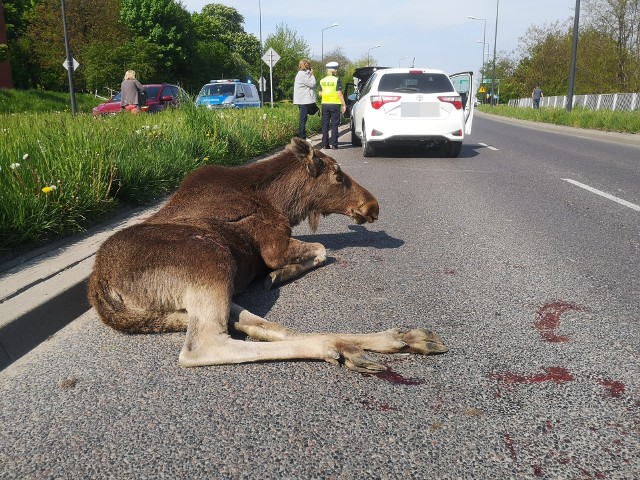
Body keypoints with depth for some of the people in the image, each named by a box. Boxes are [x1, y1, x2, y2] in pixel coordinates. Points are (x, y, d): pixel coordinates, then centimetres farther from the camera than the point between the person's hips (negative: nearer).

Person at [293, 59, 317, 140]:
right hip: (304, 100, -11)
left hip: (303, 100, 11)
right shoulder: (303, 74, -15)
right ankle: (301, 137, -2)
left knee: (303, 119, 14)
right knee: (303, 119, -6)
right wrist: (312, 75, -6)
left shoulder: (302, 74, 18)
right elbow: (312, 84, -15)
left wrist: (310, 74, 12)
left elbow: (310, 85, 20)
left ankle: (302, 136, 18)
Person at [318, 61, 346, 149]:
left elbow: (320, 94, 11)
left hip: (325, 104, 4)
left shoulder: (322, 80, 6)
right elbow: (339, 94, -10)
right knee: (334, 125, 1)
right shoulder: (336, 80, -7)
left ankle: (325, 144, 9)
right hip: (335, 104, -4)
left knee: (325, 125, 9)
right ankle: (334, 144, -2)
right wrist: (343, 105, -4)